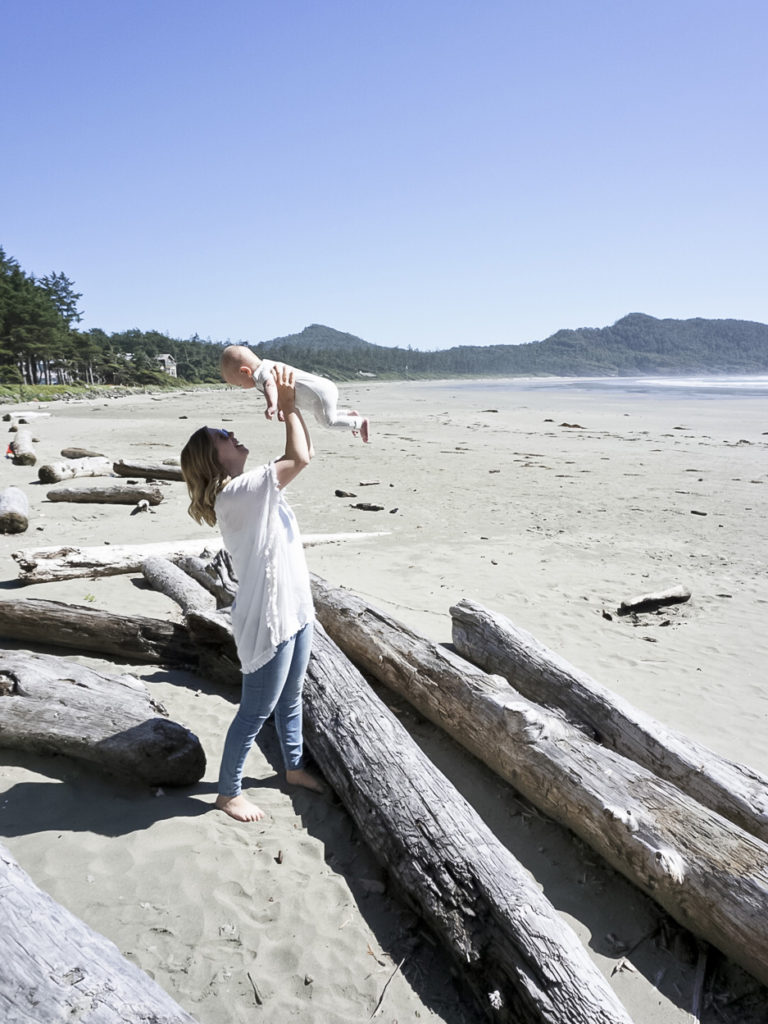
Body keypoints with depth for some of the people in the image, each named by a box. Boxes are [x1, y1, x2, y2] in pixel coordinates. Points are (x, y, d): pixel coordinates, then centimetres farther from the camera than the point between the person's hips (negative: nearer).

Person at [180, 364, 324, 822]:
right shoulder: (234, 494, -22)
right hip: (269, 621, -9)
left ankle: (294, 766, 45)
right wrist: (288, 403, -14)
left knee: (291, 698, 25)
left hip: (296, 610, 9)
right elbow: (300, 458, -25)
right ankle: (229, 792, 27)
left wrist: (291, 403, 5)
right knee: (256, 712, 7)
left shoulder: (255, 486, 7)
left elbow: (302, 453, 14)